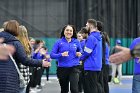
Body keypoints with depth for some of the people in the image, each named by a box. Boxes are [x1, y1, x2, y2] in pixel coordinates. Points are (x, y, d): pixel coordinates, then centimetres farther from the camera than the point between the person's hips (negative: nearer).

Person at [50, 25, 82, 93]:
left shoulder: (76, 42, 4)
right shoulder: (59, 42, -1)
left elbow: (80, 50, 23)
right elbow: (52, 55, -5)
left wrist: (79, 53, 1)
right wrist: (61, 54, -22)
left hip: (74, 68, -1)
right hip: (62, 69, 1)